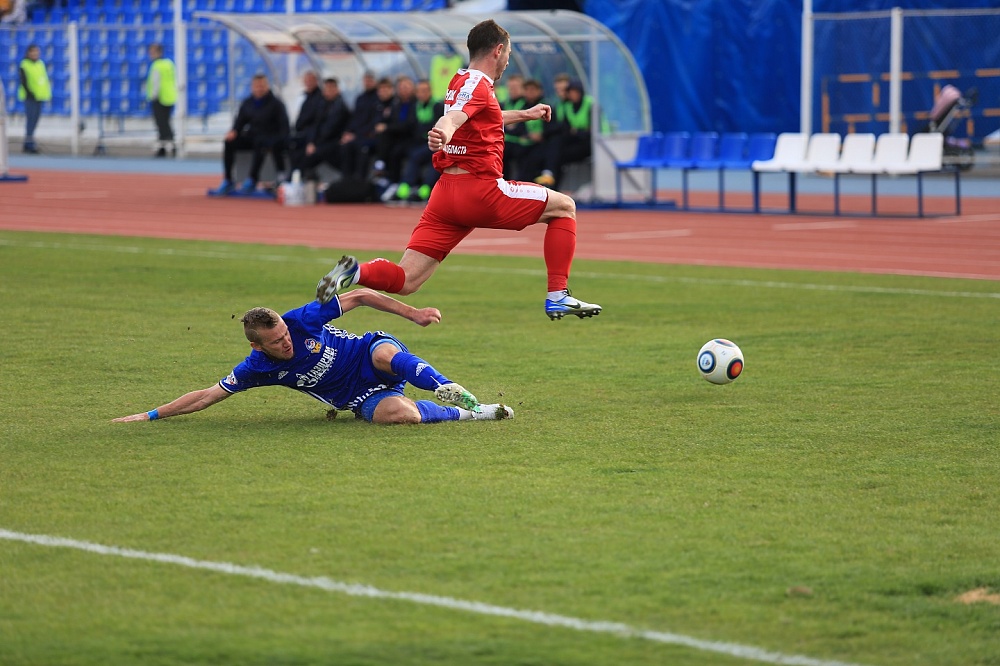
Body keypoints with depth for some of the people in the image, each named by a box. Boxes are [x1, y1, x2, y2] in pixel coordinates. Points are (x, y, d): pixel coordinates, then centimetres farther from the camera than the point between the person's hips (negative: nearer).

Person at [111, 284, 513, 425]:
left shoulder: (302, 320, -17)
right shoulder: (256, 368, -11)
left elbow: (362, 297, -7)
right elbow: (206, 396, -3)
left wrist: (412, 314, -10)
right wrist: (151, 416, -6)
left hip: (373, 360, -1)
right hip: (359, 398, 1)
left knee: (384, 353, -40)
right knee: (396, 413, -34)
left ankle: (449, 391, -29)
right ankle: (464, 414, -13)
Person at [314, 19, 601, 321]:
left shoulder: (461, 81, 21)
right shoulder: (477, 84, -7)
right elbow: (452, 118, -27)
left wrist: (524, 115, 56)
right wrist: (442, 134, -49)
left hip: (446, 193, 8)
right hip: (481, 190, -8)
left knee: (405, 281, 0)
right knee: (564, 207, 10)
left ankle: (356, 271, -26)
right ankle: (557, 296, 2)